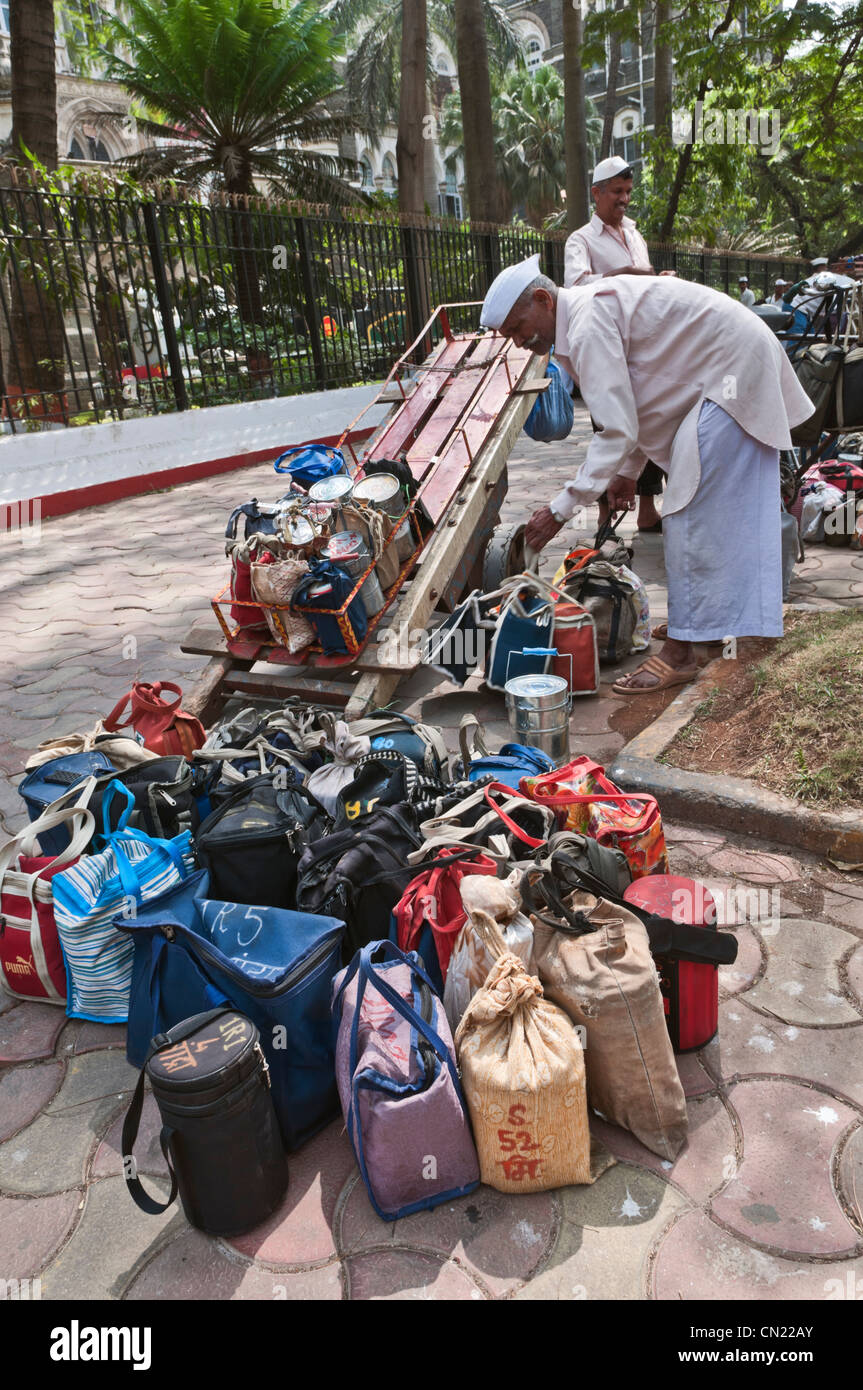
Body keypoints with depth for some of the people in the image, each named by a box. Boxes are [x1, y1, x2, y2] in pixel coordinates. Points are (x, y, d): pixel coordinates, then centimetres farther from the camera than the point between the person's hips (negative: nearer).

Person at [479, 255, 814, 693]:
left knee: (691, 513, -12)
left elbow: (617, 430, -29)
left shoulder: (588, 327, -24)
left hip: (732, 370, -11)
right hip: (738, 364, 11)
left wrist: (560, 509, -26)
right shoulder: (582, 317, 9)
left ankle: (679, 653, -8)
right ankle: (712, 616, 30)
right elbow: (634, 402, 19)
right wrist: (628, 470, 22)